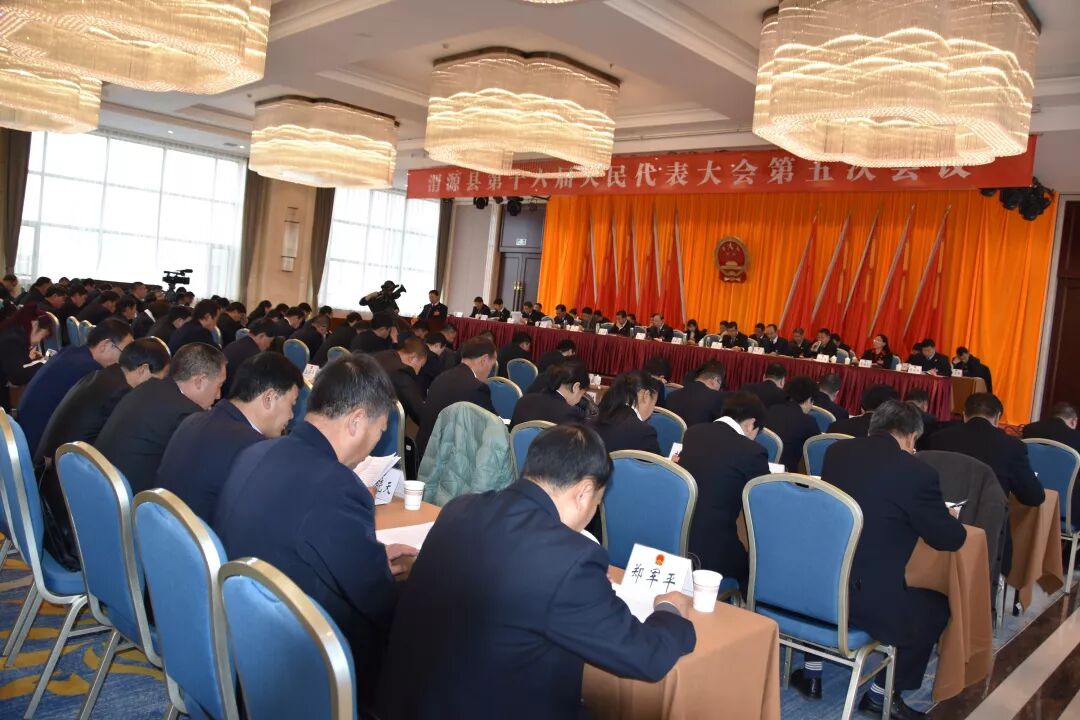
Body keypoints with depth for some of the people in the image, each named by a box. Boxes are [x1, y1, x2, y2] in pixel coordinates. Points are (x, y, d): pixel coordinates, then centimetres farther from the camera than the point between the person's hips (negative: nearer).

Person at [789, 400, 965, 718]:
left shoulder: (836, 451, 5)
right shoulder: (918, 472, -12)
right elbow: (950, 539, 0)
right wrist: (950, 520, 23)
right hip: (864, 599, -5)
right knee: (936, 608, 20)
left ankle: (812, 673, 38)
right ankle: (882, 694, 25)